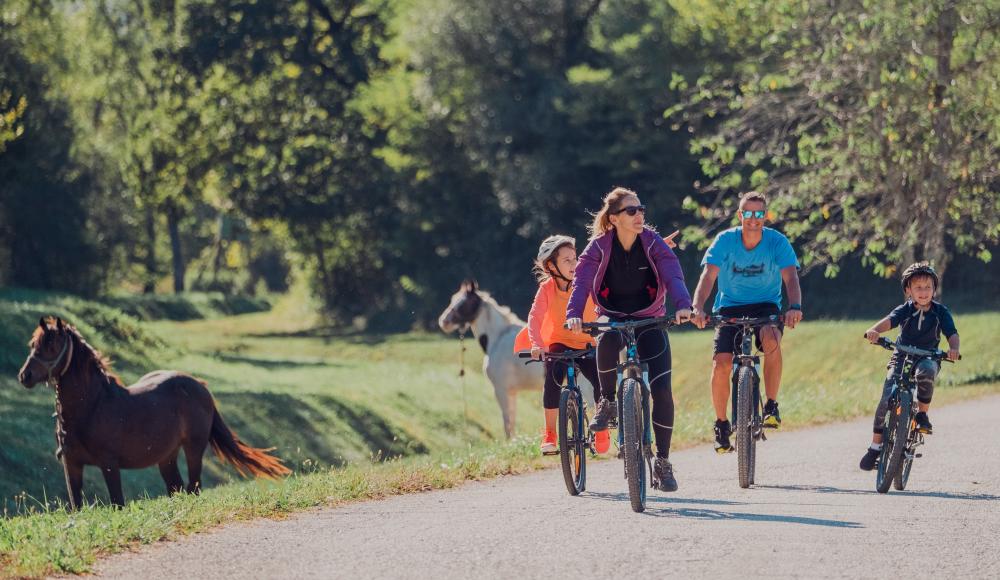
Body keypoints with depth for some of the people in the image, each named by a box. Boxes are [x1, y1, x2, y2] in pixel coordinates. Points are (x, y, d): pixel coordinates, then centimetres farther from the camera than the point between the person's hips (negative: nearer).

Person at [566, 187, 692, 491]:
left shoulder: (653, 243, -8)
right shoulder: (599, 247, -9)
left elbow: (673, 275, -21)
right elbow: (582, 281, -20)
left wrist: (683, 305, -41)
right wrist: (573, 314, -39)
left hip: (649, 320, 1)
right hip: (612, 318, -1)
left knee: (662, 391, -12)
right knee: (608, 340, -40)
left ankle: (662, 463, 3)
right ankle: (608, 400, -13)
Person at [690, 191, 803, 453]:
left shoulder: (777, 242, -12)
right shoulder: (725, 241, -11)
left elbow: (791, 278, -23)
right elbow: (708, 277, -21)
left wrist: (795, 307, -43)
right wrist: (698, 309, -40)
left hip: (765, 307, -1)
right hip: (730, 308, 1)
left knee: (771, 338, -34)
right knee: (721, 364, -18)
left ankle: (771, 406, -21)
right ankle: (722, 424, 4)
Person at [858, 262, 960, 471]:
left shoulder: (941, 312, -1)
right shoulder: (905, 310, -4)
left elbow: (952, 333, -11)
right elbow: (889, 320, -24)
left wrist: (953, 349, -36)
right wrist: (874, 330, -47)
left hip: (928, 358, 0)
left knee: (926, 371, -38)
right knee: (887, 400, -16)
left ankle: (922, 414, -15)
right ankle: (875, 445, -1)